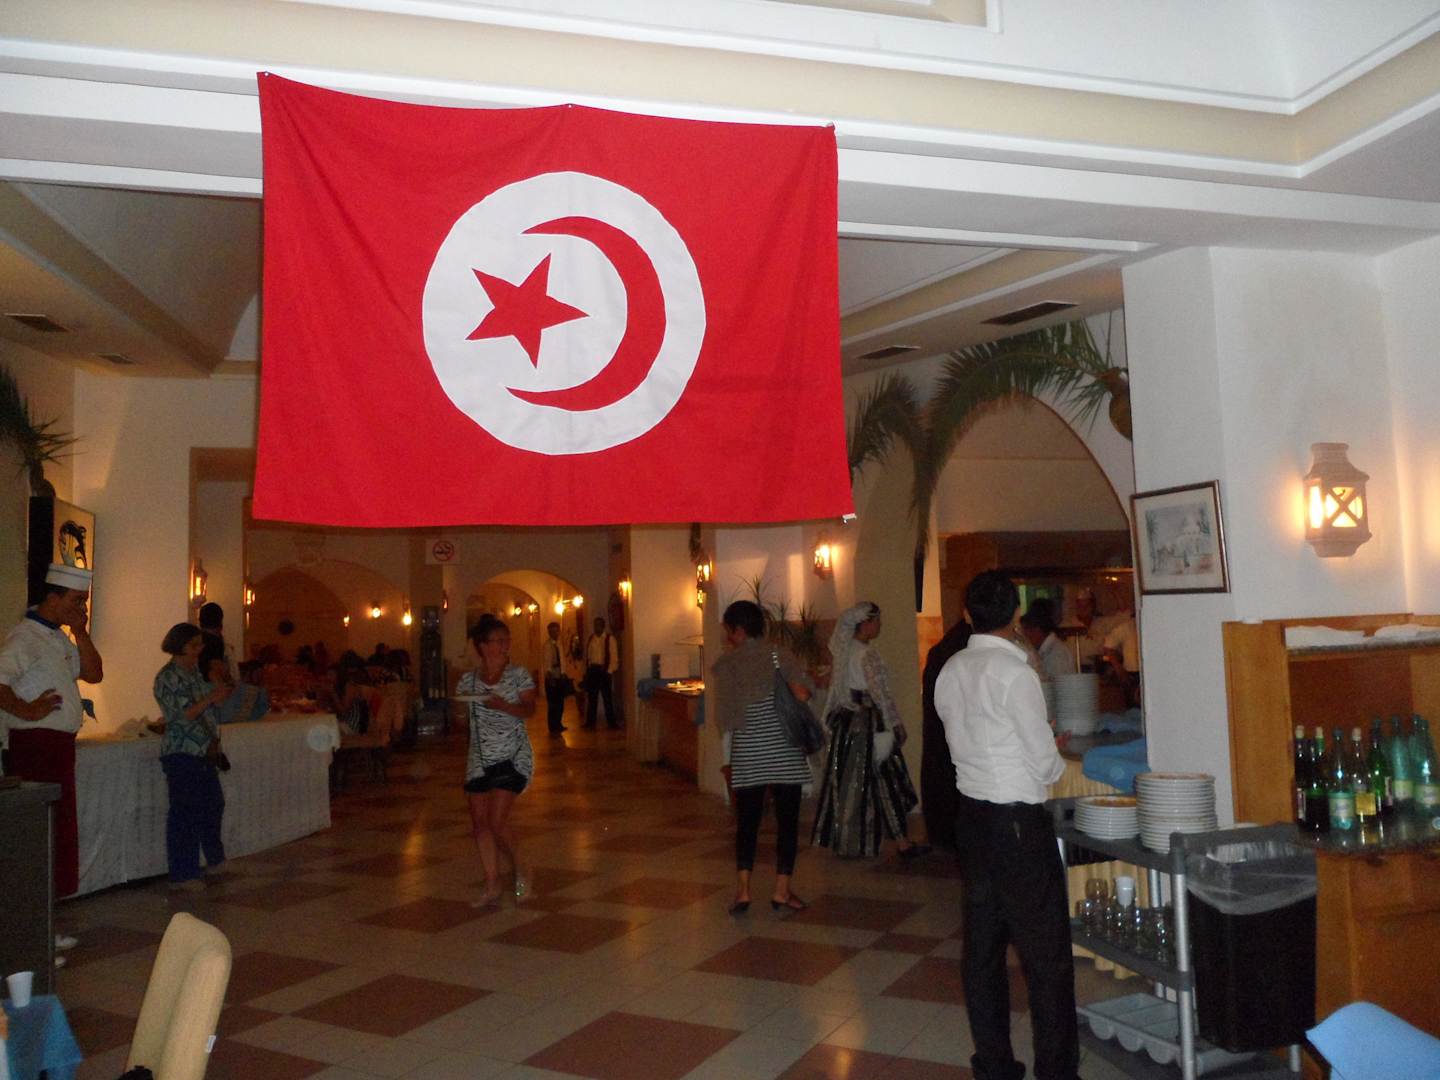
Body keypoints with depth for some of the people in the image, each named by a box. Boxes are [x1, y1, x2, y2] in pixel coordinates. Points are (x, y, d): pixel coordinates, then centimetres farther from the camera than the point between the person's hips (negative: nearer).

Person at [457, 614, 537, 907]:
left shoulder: (518, 674, -2)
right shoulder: (467, 680, 6)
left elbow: (529, 709, -13)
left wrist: (504, 706, -29)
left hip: (512, 756, -4)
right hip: (479, 759, 4)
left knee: (497, 822, -11)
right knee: (479, 822, 0)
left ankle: (518, 869, 16)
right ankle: (492, 888, 13)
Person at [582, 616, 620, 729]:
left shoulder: (609, 638, -3)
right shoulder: (590, 639, 10)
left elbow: (614, 656, -6)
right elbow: (586, 655, 9)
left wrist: (609, 671, -11)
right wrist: (586, 670, 3)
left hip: (604, 670, -4)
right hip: (592, 670, 4)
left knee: (608, 696, 0)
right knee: (592, 697, 8)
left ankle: (612, 721, 7)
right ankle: (590, 721, 15)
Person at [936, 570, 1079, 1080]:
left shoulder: (951, 671, 4)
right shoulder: (1014, 673, -17)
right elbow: (1045, 760, -12)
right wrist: (1054, 760, 10)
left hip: (972, 814, 7)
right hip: (1018, 820, -7)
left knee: (982, 942, 13)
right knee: (1045, 951, 4)